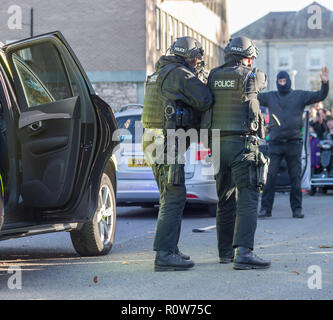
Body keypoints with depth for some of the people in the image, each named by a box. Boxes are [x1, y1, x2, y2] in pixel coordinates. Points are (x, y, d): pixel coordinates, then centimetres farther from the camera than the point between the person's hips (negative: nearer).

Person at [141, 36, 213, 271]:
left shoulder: (160, 74, 21)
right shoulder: (181, 74, -10)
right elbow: (206, 101, -12)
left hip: (155, 143, 10)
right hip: (168, 143, -10)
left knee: (170, 198, 16)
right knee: (174, 198, -10)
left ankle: (170, 249, 22)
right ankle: (164, 255, -13)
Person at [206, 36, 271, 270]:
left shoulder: (213, 77, 7)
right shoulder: (251, 77, -4)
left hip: (217, 143, 6)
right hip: (242, 143, -6)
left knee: (226, 200, 16)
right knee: (248, 199, -10)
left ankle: (226, 251, 23)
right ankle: (244, 253, -21)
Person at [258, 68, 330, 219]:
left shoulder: (300, 96, 7)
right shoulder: (270, 97, 12)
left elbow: (320, 96, 0)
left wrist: (325, 83, -17)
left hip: (294, 143, -1)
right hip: (275, 143, 1)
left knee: (295, 177, 3)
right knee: (269, 177, -5)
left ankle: (297, 209, 9)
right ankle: (266, 208, -1)